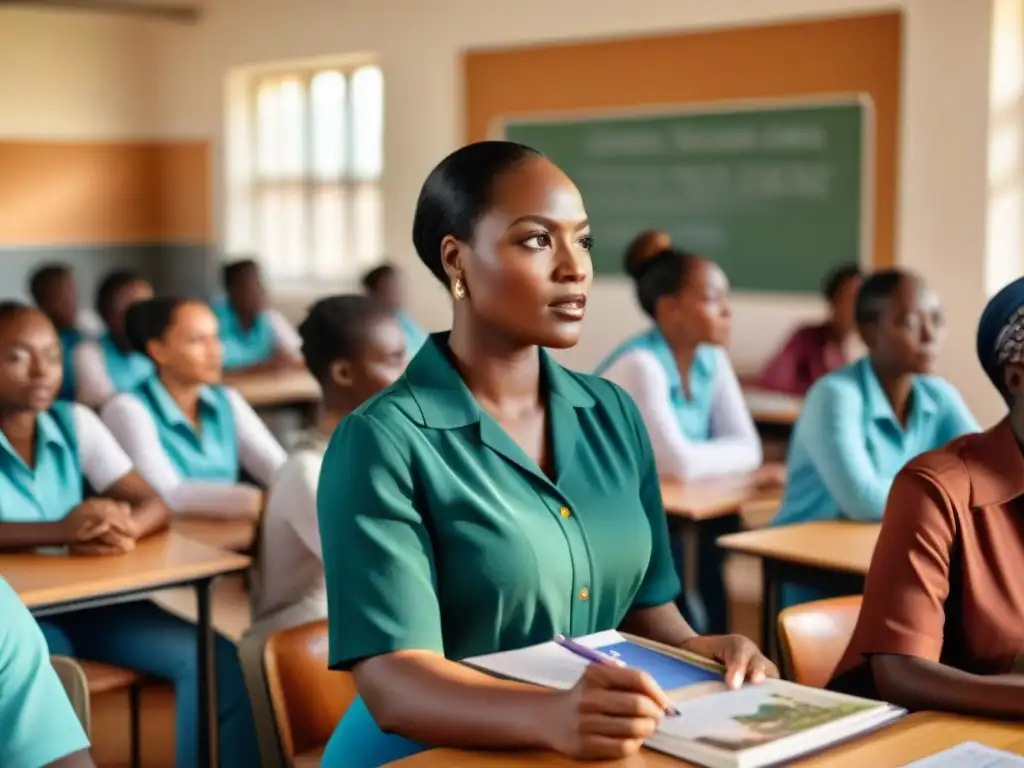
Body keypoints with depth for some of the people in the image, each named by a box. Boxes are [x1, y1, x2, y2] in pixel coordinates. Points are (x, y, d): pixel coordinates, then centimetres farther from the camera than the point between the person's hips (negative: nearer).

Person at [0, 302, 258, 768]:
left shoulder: (75, 422, 5)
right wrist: (59, 531, -35)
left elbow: (152, 504, -2)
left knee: (215, 659, -13)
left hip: (90, 598, 4)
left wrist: (122, 530, -26)